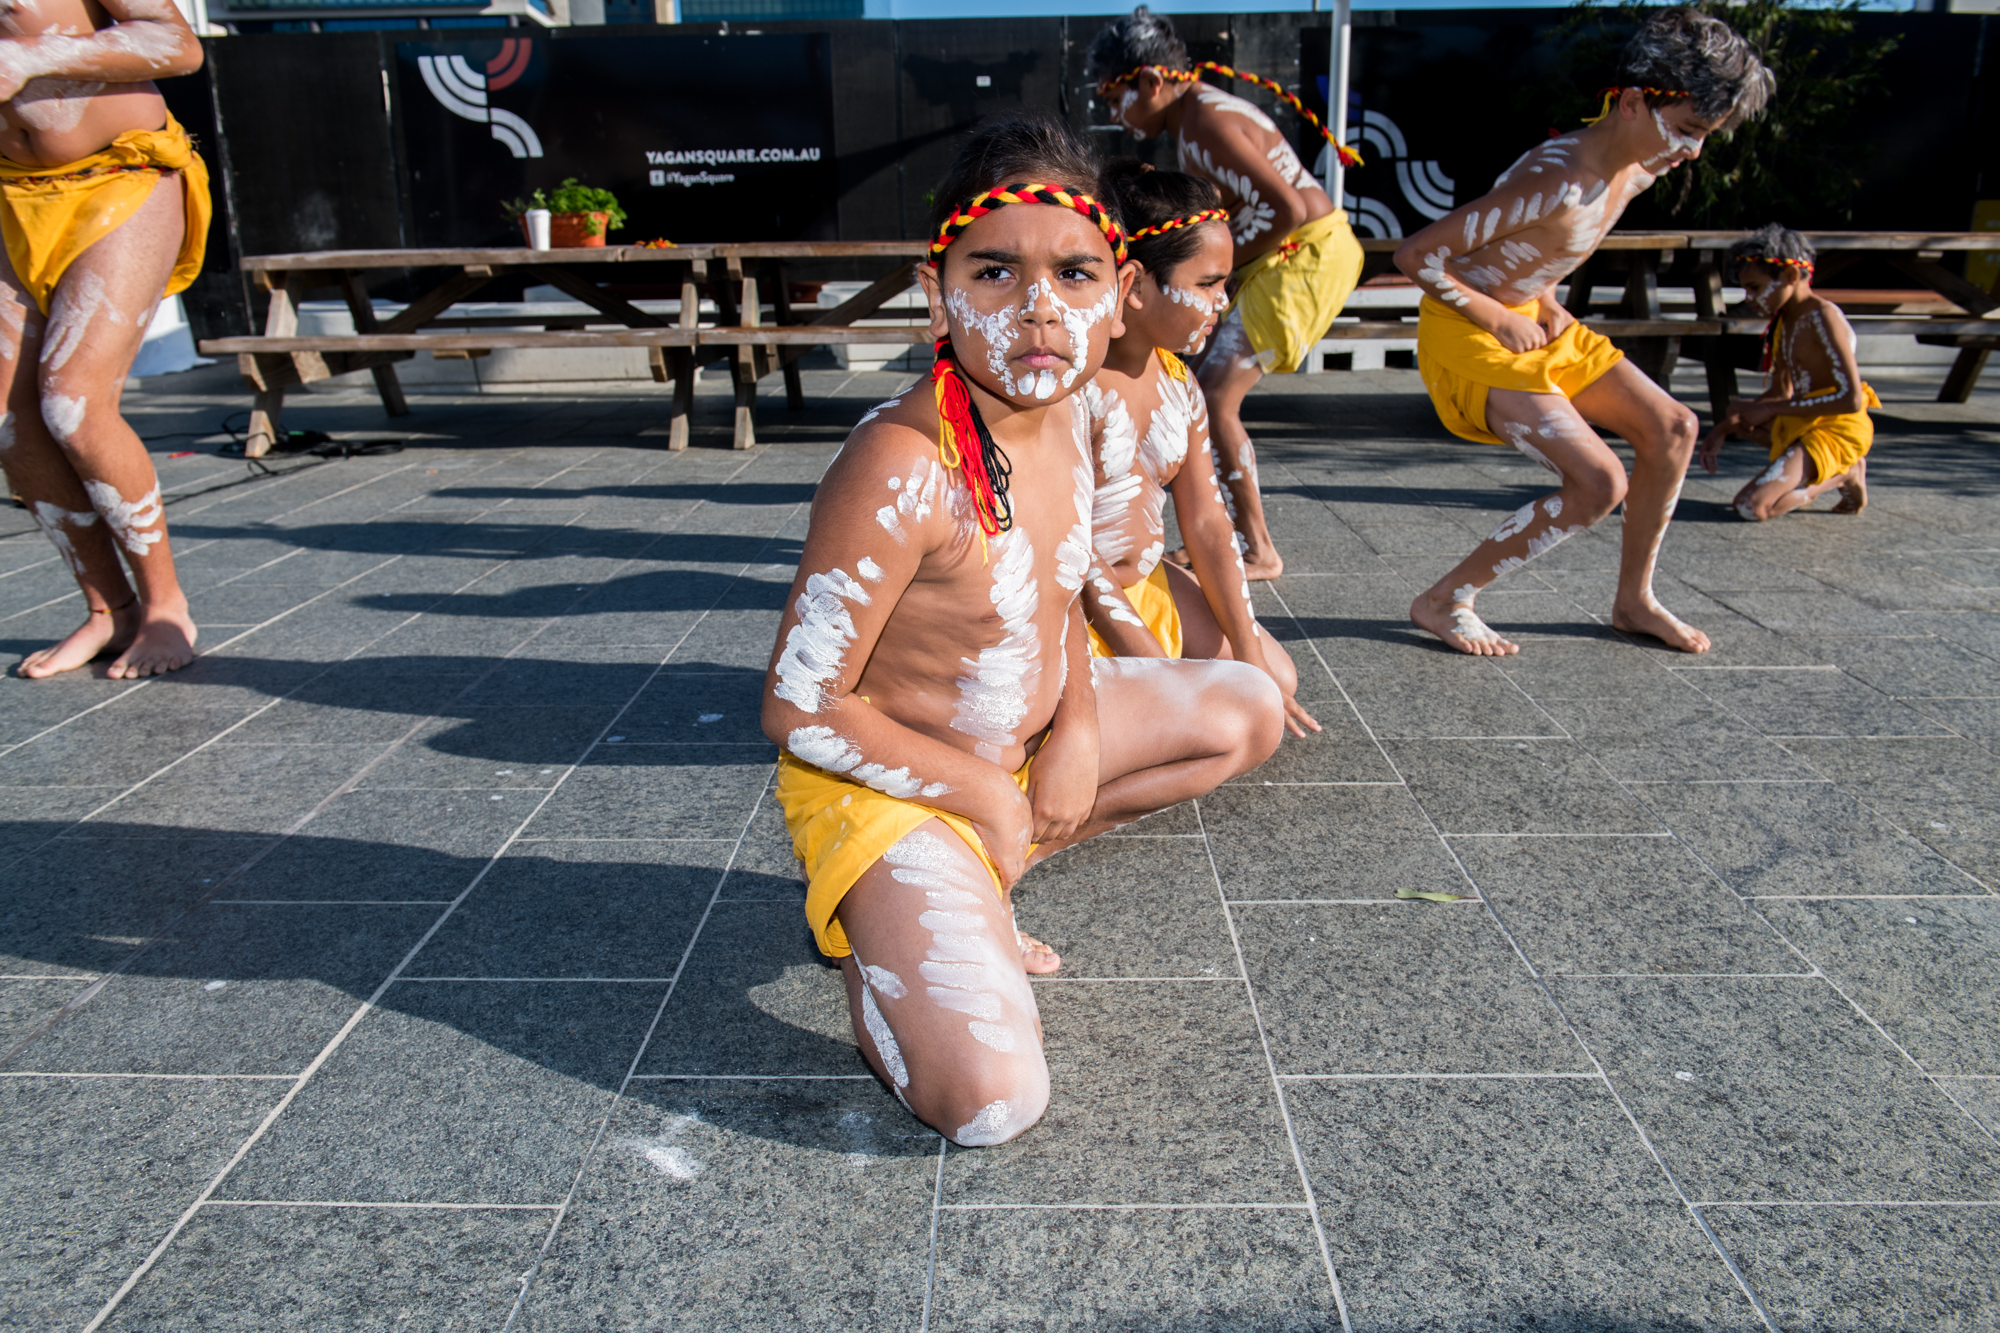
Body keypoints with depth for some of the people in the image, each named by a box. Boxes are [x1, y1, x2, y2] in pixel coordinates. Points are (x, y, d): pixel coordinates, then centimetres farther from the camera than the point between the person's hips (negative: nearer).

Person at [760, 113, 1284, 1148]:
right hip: (891, 783, -8)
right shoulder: (900, 471, -30)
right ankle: (875, 929, 10)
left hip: (1030, 727, 8)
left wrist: (1079, 727, -6)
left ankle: (990, 878, 13)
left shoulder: (1066, 411, -4)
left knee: (1249, 713, 16)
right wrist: (988, 797, -16)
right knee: (991, 1103, -22)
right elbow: (799, 711, -25)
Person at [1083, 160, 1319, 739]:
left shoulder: (1179, 383, 4)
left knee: (1277, 681, 9)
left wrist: (1249, 657, 1)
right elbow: (1070, 551, -23)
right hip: (1070, 602, -8)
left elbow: (1207, 526, 6)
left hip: (1147, 584, 8)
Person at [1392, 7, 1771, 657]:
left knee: (1671, 428, 7)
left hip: (1532, 319, 10)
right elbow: (1416, 255, -27)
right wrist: (1497, 318, -18)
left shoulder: (1636, 173, 1)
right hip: (1467, 332, -10)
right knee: (1599, 482, -18)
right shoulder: (1555, 182, -29)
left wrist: (1545, 300, 7)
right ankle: (1442, 602, -6)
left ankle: (1633, 600, 21)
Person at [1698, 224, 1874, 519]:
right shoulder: (1784, 318, 8)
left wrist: (1771, 409, -22)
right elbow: (1781, 392, 16)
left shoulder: (1823, 318, -21)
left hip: (1837, 431, -10)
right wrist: (1723, 430, 7)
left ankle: (1842, 476, 0)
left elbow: (1851, 399, -27)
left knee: (1750, 506, -24)